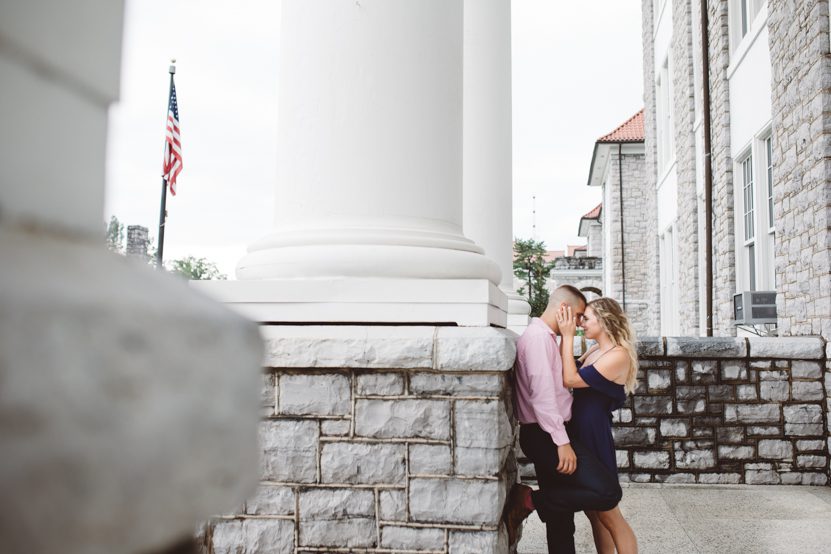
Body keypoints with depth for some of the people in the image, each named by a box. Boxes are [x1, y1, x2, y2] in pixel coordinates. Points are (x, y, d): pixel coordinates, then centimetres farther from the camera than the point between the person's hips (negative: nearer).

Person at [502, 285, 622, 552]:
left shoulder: (545, 337, 20)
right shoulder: (538, 336, -13)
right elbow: (542, 393, -22)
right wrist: (562, 441, -23)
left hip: (549, 437, 11)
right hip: (545, 436, -11)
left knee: (560, 514, 13)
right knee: (608, 492, -18)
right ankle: (528, 500, -11)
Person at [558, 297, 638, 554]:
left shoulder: (619, 355, -18)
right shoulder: (595, 350, 8)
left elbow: (571, 379, -24)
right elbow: (558, 371, 2)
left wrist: (568, 336, -20)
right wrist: (566, 335, -4)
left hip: (595, 438, -9)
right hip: (580, 433, 9)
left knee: (607, 514, 3)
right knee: (592, 511, 17)